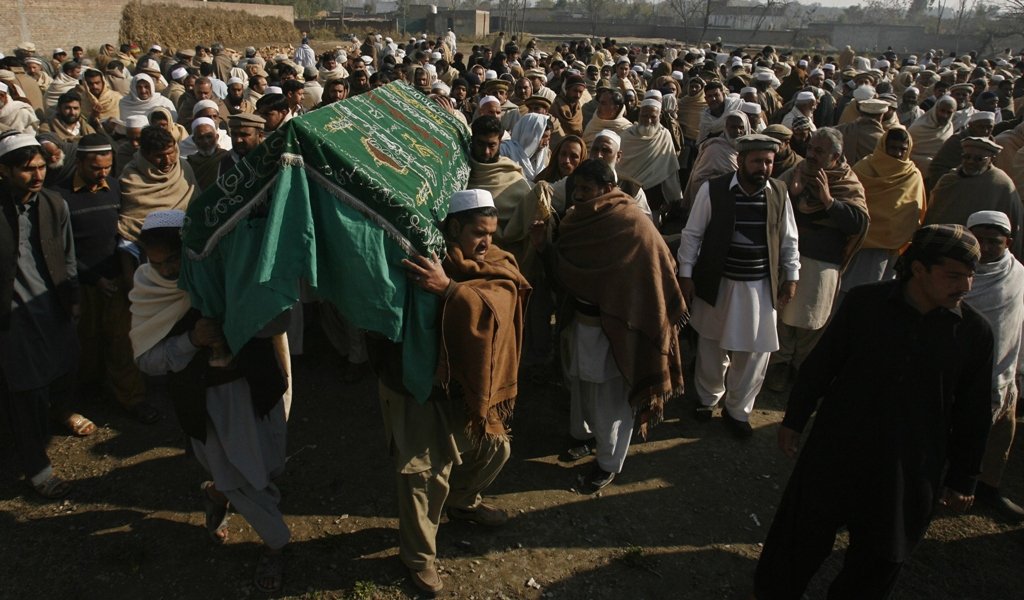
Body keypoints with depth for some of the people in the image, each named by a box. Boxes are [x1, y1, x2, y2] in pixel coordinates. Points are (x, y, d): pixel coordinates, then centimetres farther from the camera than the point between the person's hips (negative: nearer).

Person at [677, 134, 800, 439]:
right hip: (717, 284, -2)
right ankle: (708, 397, 42)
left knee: (756, 352, 8)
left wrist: (791, 277, 7)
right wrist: (686, 275, -6)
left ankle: (738, 410, 29)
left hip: (761, 287, 2)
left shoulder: (779, 193, -2)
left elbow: (788, 240, 8)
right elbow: (692, 234, -6)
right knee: (712, 345, 16)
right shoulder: (713, 190, -12)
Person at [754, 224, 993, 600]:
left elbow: (973, 414, 2)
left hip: (910, 472, 1)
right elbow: (821, 365, -2)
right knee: (801, 537, 13)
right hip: (837, 452, -1)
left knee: (880, 561, 16)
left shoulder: (975, 332, -8)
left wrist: (962, 478, 8)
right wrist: (794, 420, 4)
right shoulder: (864, 303, -12)